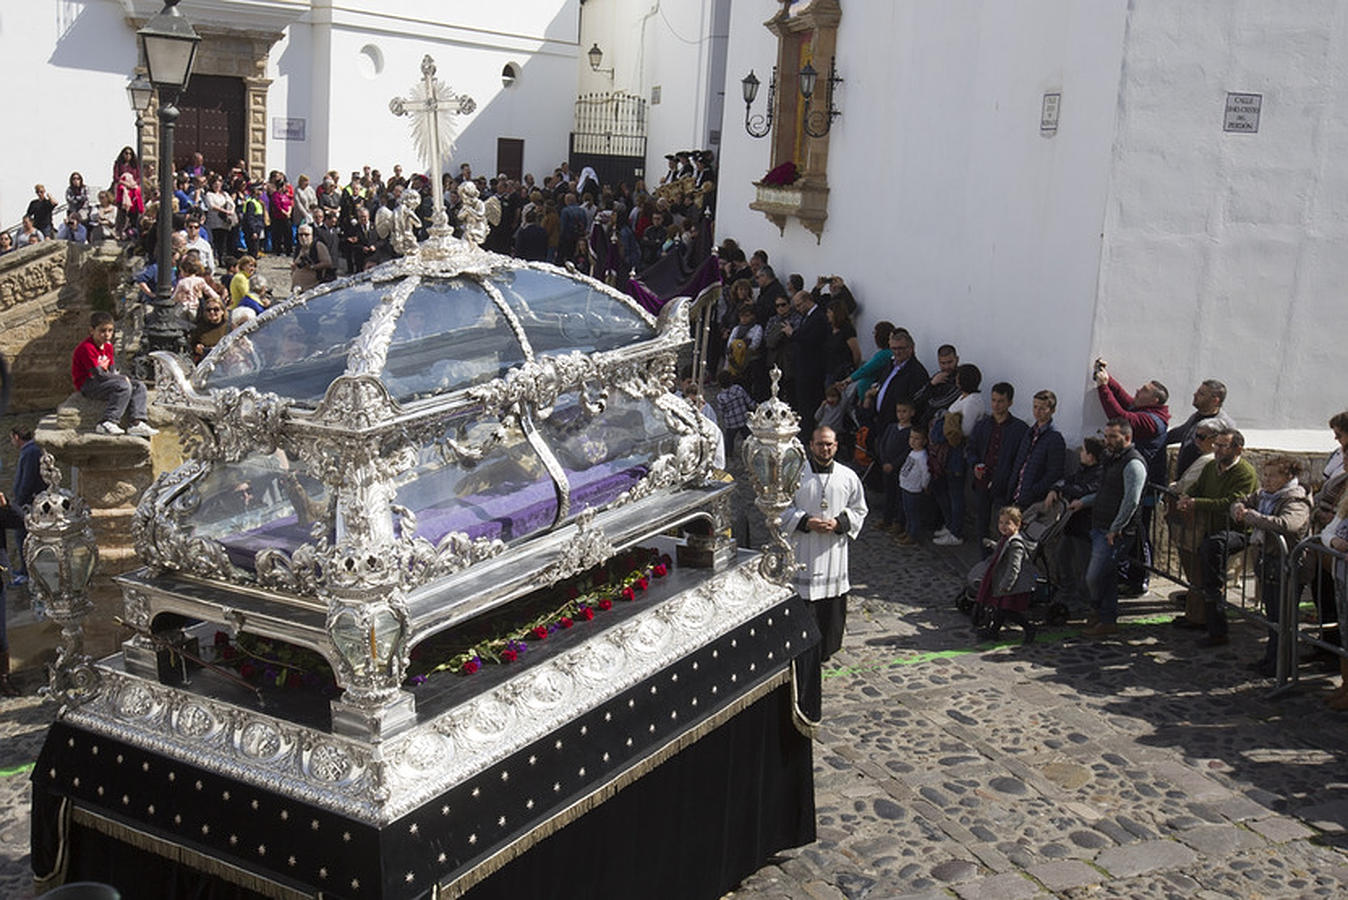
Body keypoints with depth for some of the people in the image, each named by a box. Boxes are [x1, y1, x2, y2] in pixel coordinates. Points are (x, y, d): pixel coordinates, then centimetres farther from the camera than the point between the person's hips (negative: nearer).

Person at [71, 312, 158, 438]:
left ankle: (137, 423, -16)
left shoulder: (108, 346, 10)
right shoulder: (86, 348, -19)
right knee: (124, 386, -29)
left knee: (139, 387, 0)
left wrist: (120, 376, -11)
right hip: (88, 385, -9)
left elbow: (112, 370, 12)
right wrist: (123, 378, -14)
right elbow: (99, 375, -21)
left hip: (103, 381, 9)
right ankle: (108, 423, -33)